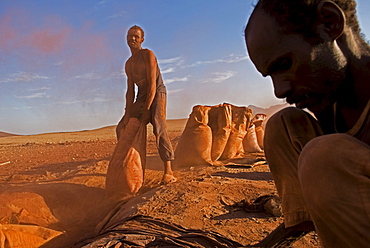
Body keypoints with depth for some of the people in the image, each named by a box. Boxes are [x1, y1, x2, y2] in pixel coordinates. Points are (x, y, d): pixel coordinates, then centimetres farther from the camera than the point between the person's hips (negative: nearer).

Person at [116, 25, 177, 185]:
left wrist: (146, 109, -22)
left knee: (159, 126, -28)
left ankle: (168, 172, -32)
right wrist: (128, 112, -4)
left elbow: (152, 83, -17)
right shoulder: (129, 64, 12)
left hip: (157, 93, -7)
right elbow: (130, 90, 9)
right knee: (121, 128, 4)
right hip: (141, 97, 8)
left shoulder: (148, 55, -9)